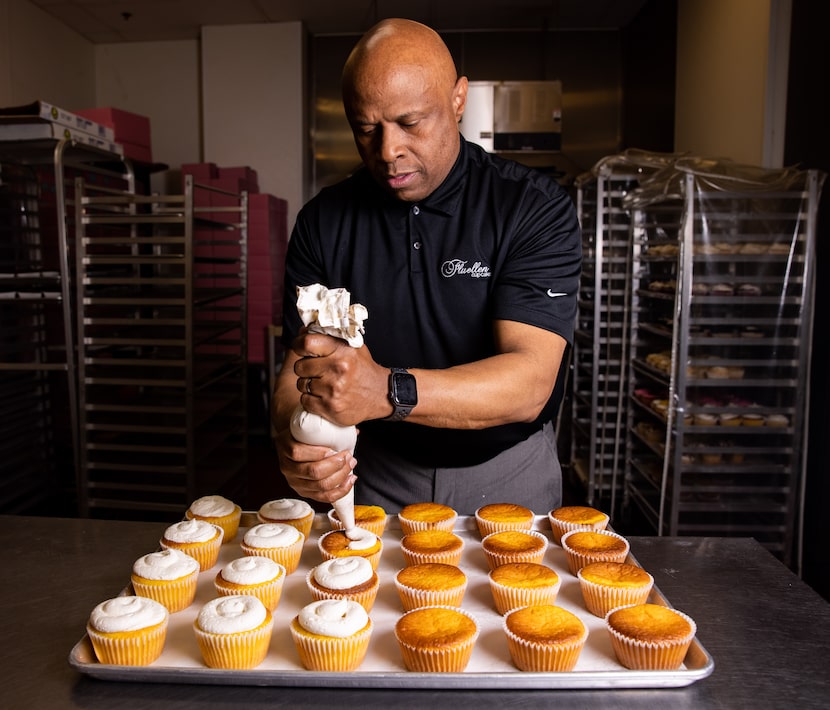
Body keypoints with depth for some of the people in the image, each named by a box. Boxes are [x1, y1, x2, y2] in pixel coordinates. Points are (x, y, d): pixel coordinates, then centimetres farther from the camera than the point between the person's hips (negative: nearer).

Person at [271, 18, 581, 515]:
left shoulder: (536, 209, -18)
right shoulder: (323, 222, -8)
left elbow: (529, 384, -29)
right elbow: (298, 369, -9)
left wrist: (388, 391, -45)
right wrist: (292, 441, -32)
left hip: (506, 475, -1)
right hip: (377, 473, 2)